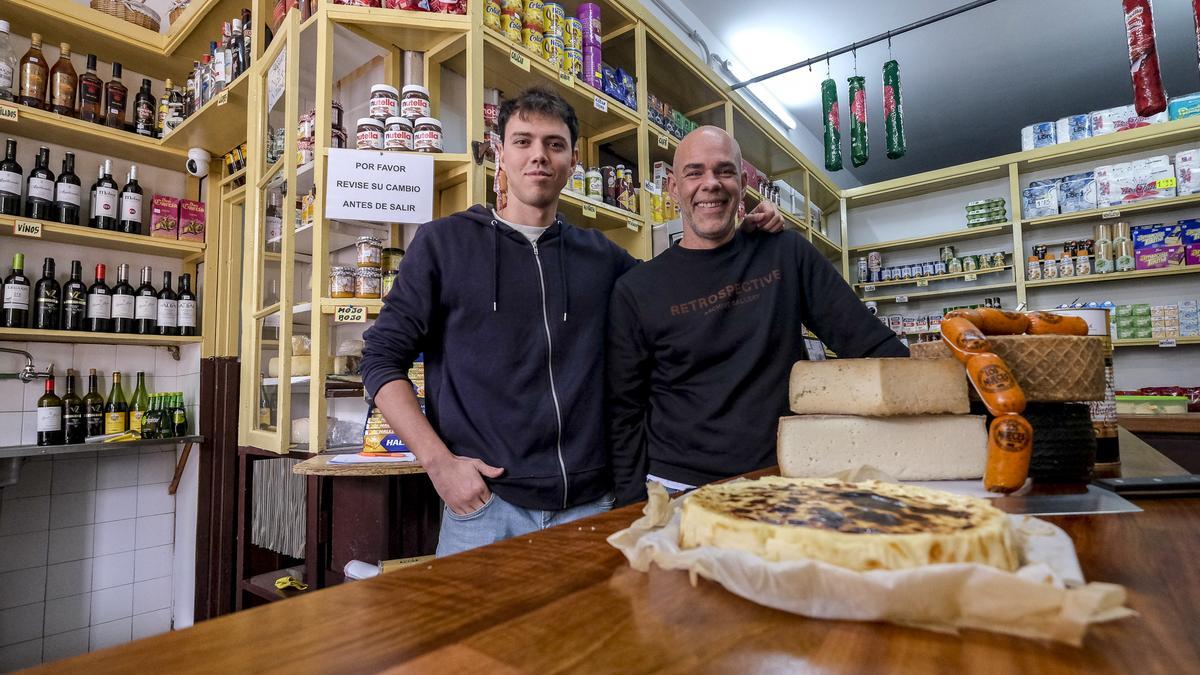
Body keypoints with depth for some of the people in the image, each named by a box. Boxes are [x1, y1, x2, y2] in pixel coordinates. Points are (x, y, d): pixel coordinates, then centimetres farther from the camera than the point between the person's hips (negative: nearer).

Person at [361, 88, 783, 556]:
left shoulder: (601, 255, 8)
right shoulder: (444, 242, 0)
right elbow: (382, 359, 0)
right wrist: (439, 462, -10)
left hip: (591, 503, 3)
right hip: (484, 505, -2)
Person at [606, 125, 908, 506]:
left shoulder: (787, 254, 1)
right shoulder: (635, 291, -4)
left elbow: (872, 344, 1)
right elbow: (625, 413, -2)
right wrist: (636, 506, -7)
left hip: (784, 480, 2)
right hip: (680, 488, -1)